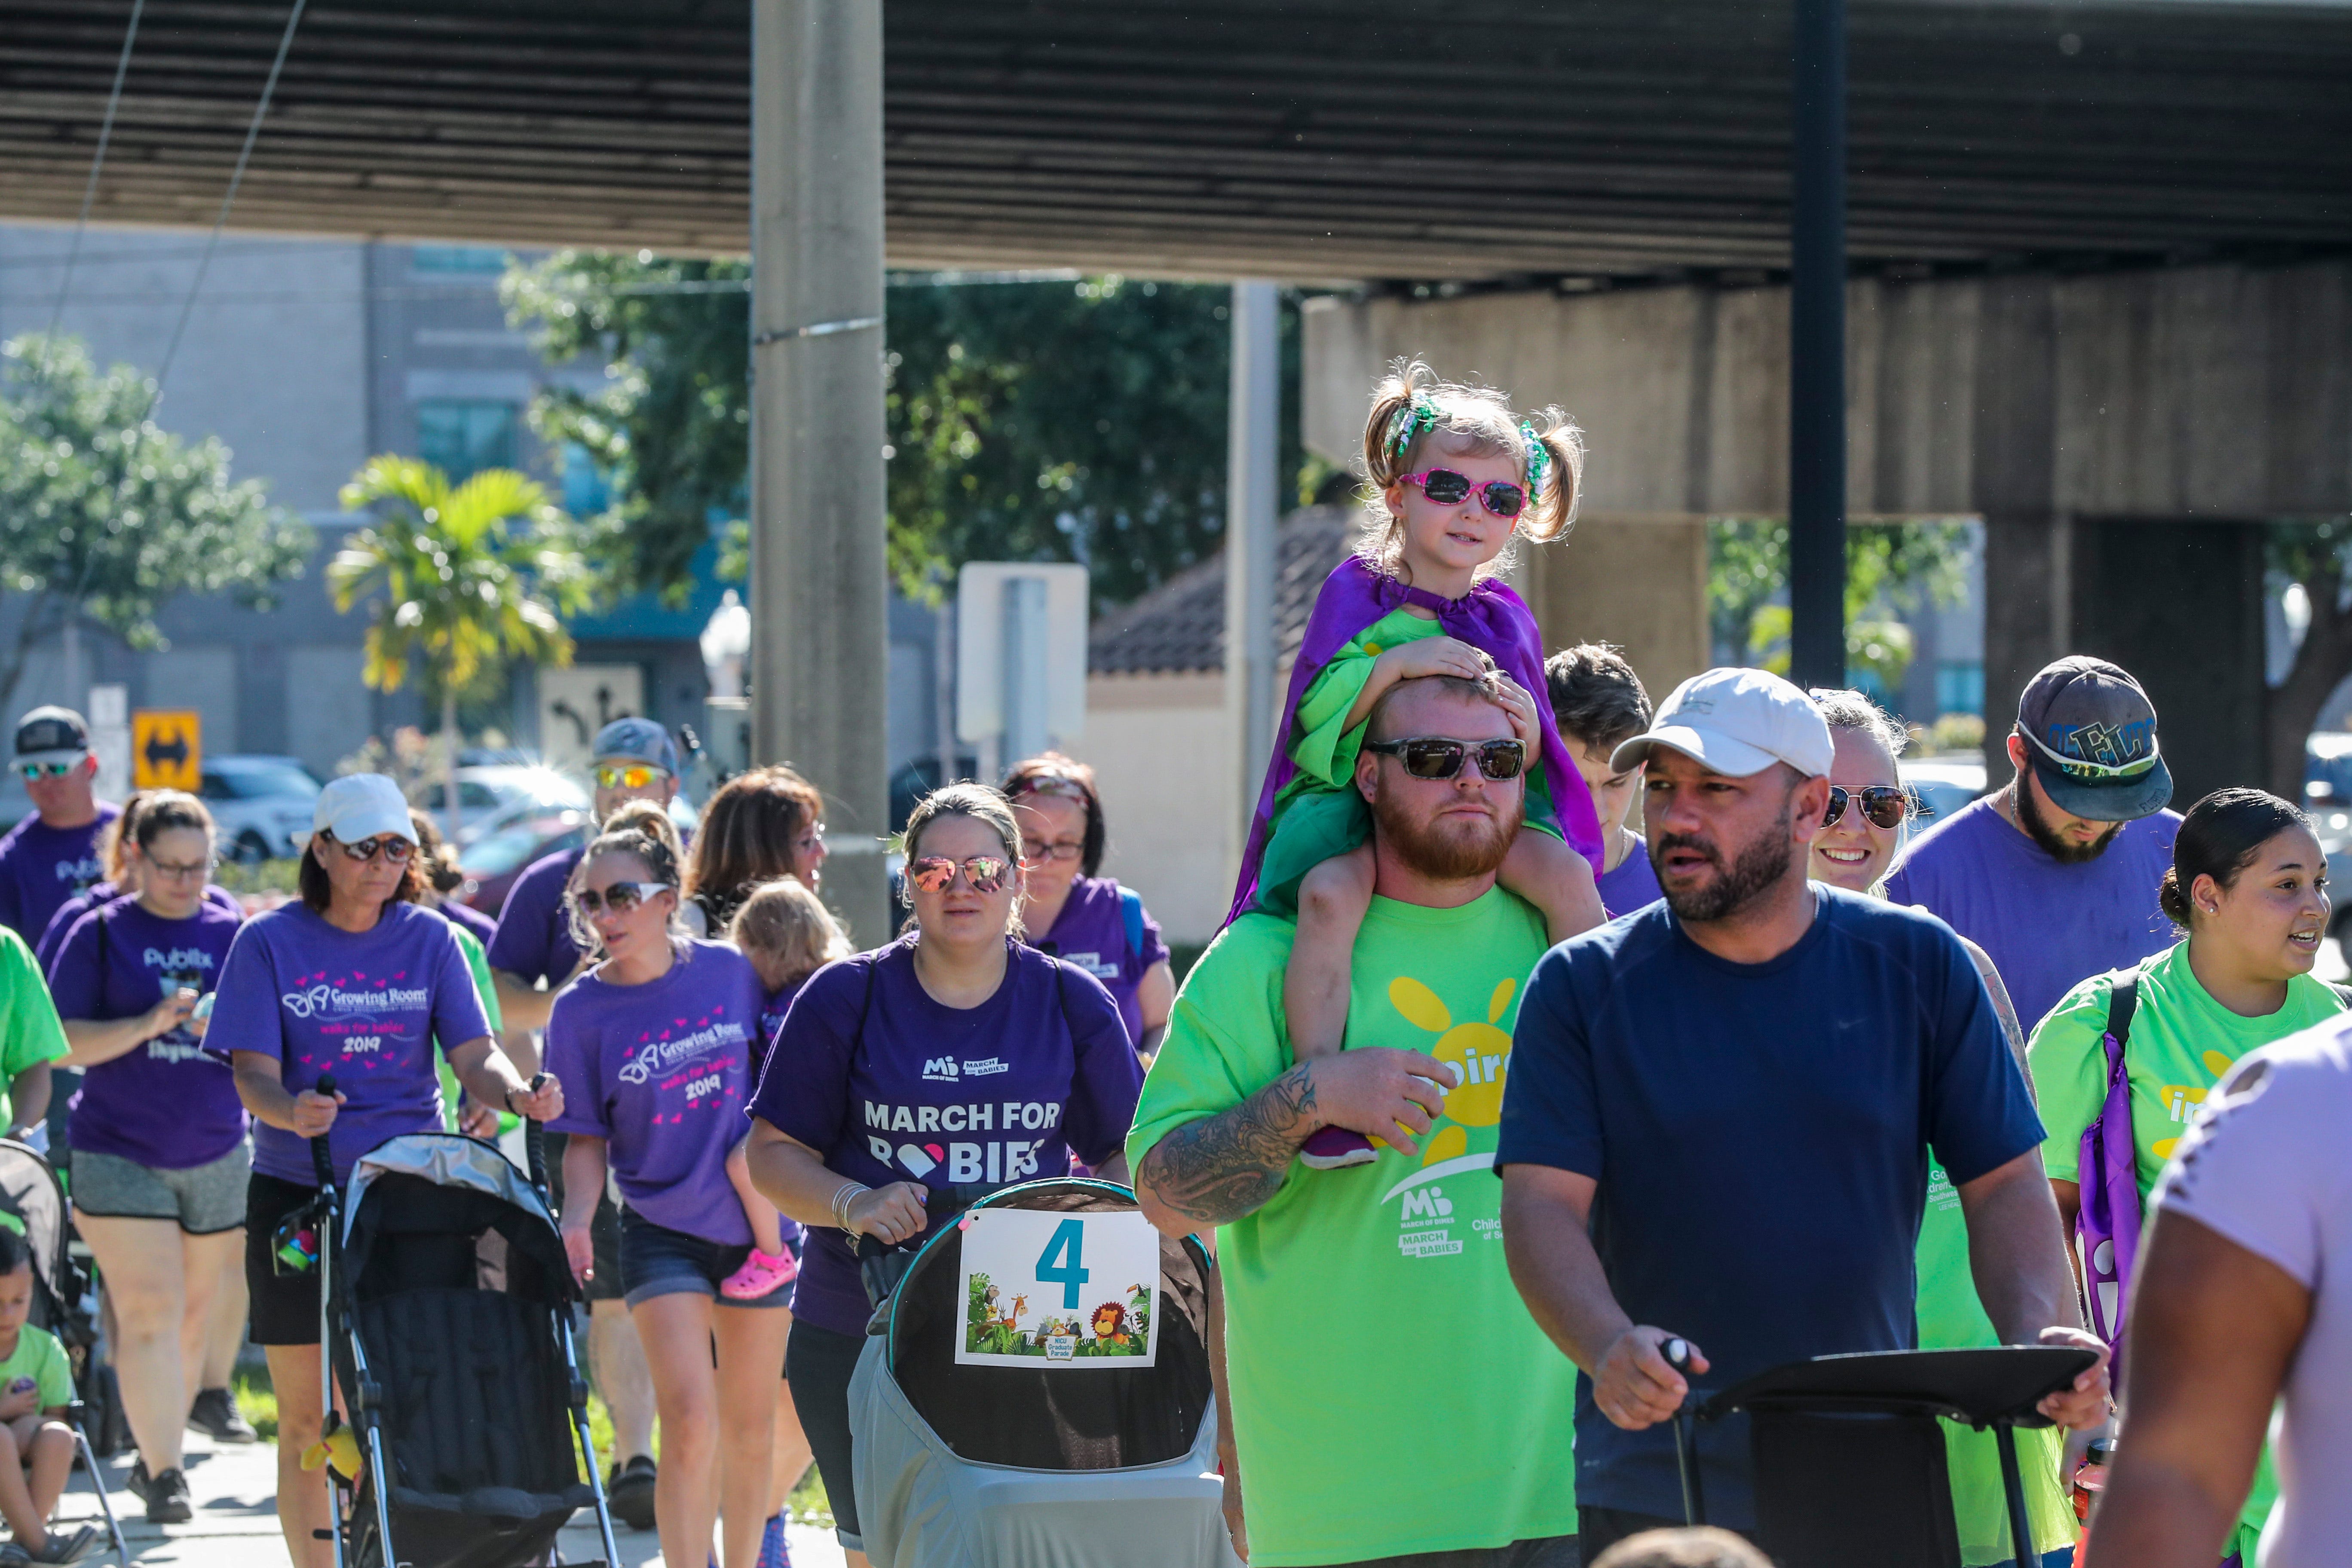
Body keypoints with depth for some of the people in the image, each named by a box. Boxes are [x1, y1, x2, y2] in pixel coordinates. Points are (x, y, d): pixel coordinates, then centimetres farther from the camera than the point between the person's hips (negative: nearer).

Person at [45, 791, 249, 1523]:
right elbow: (61, 1044, -7)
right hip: (120, 1154, -3)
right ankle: (163, 1472, -13)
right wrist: (148, 1025, -20)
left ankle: (158, 1453, 24)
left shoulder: (233, 934, 5)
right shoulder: (100, 934, -2)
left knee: (197, 1314, 9)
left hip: (218, 1156, 3)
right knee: (148, 1313, -12)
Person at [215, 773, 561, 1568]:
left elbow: (474, 1055, -2)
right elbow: (254, 1071, -8)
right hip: (298, 1195, -1)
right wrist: (288, 1110, -31)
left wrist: (518, 1095, -25)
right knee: (309, 1419, 2)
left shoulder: (429, 939, 5)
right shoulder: (270, 943, -1)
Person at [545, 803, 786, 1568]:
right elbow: (586, 1139, -2)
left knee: (749, 1428, 12)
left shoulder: (730, 970, -5)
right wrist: (576, 1219, -17)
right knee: (689, 1425, -15)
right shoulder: (581, 1010, -8)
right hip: (663, 1231, -2)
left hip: (755, 1222, 2)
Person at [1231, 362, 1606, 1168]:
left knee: (1566, 875, -23)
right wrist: (1397, 662, -25)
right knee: (1333, 890, -37)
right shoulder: (1357, 591, 0)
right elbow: (1317, 710, -12)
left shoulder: (1505, 617, 11)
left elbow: (1523, 760, 9)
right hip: (1349, 798, -4)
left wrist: (1529, 734, -15)